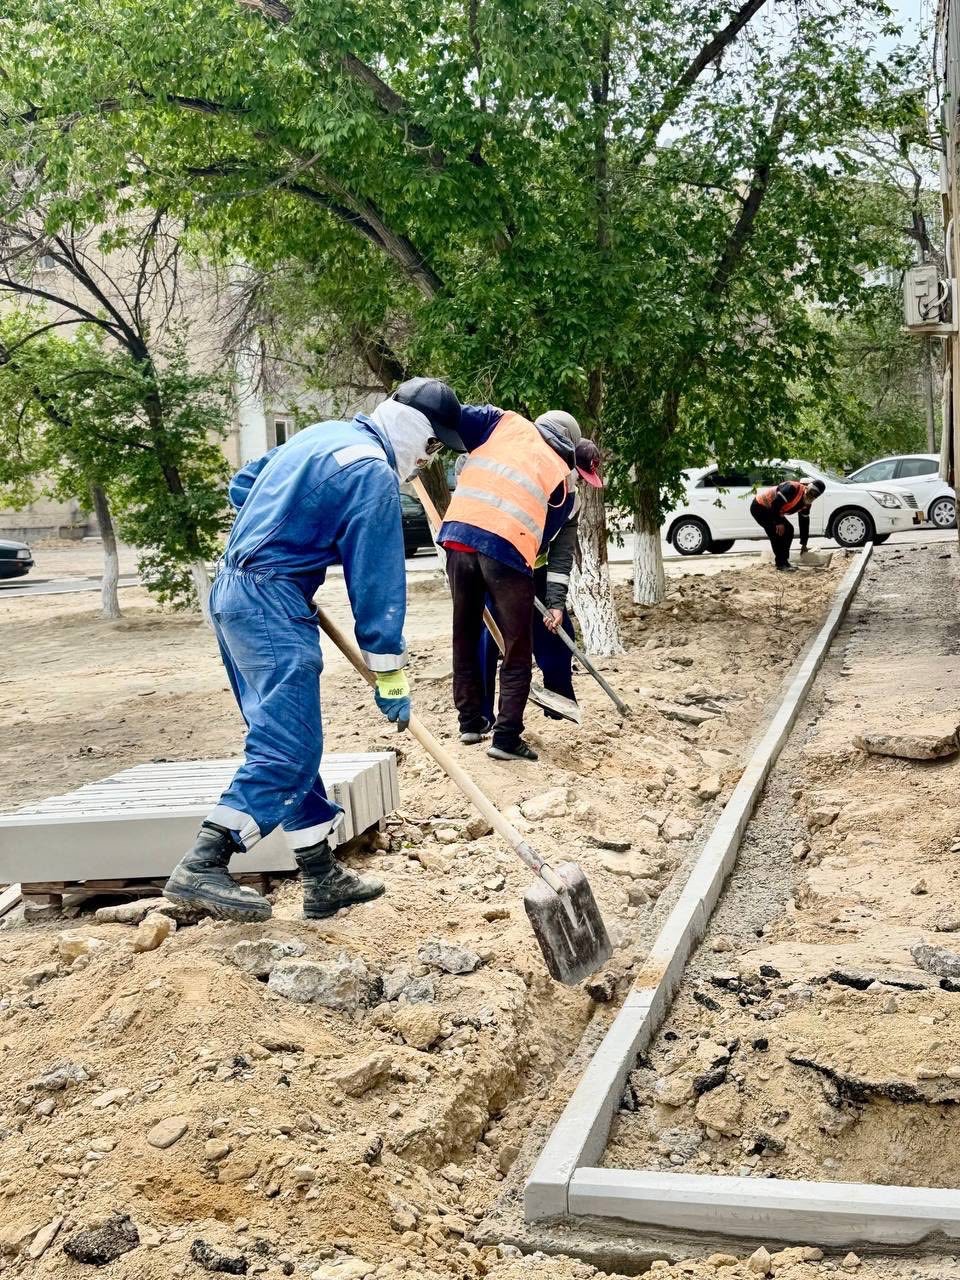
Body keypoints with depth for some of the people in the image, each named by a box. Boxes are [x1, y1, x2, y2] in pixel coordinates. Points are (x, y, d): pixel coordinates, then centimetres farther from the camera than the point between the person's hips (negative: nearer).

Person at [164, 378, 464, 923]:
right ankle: (202, 867, -14)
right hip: (272, 602, -10)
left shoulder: (323, 434, 17)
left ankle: (323, 877, 15)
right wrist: (391, 676, -7)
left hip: (232, 591, 10)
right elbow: (378, 581, -11)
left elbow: (242, 486, 26)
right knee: (288, 749, -11)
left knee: (293, 743, 10)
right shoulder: (374, 474, -11)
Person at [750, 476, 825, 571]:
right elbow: (775, 503, -32)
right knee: (778, 532, -19)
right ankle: (781, 564, -12)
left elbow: (804, 522, 11)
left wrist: (803, 543, 12)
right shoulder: (793, 488, -29)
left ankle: (784, 561, 14)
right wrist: (779, 523, -26)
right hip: (759, 507, -10)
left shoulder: (807, 503, 1)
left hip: (770, 510, 10)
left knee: (789, 530, 7)